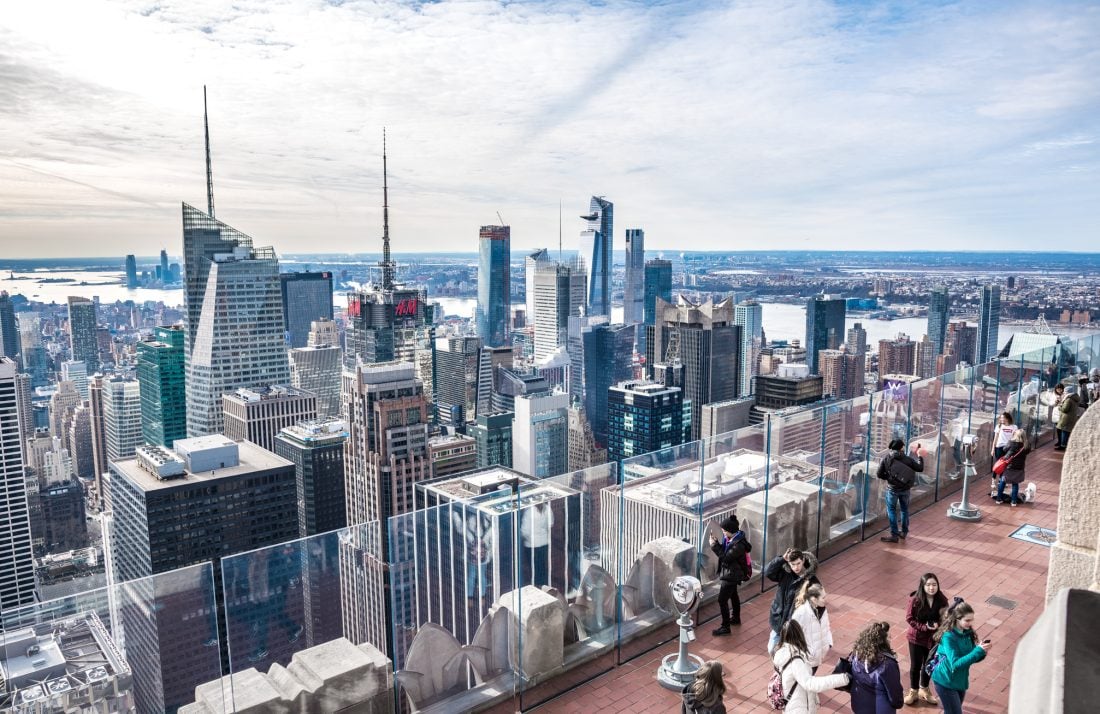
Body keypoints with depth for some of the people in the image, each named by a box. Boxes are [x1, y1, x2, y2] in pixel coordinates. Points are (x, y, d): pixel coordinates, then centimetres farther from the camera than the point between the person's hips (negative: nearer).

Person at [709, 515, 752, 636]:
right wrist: (716, 542, -9)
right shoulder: (732, 539, -3)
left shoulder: (738, 544, -31)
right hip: (731, 573, 10)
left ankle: (725, 627, 4)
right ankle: (735, 618, 45)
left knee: (722, 600, -5)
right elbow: (725, 551, 7)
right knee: (733, 595, 26)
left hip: (732, 575, -10)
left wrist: (714, 546, -25)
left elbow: (725, 557, -29)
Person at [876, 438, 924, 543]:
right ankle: (904, 532, 31)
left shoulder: (886, 458, -10)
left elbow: (880, 474, -10)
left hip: (893, 489, -3)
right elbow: (920, 468, 1)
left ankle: (894, 535, 1)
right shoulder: (907, 459, -7)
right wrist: (920, 457, 14)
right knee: (905, 510, 19)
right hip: (905, 489, 3)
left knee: (891, 510, 6)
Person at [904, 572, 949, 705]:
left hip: (933, 638, 3)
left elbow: (944, 618, -3)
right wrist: (924, 627, -24)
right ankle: (913, 691, 35)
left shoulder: (941, 600, -15)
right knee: (915, 665, 13)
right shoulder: (915, 600, -23)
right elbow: (909, 618, -14)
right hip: (916, 637, -3)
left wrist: (938, 625, -23)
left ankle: (924, 690, 43)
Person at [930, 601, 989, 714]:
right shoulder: (948, 637, -24)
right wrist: (978, 651, -34)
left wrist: (981, 651, -18)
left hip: (960, 681, 7)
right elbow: (955, 663, -29)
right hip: (946, 681, -7)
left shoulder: (967, 632, -3)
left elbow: (972, 658, 3)